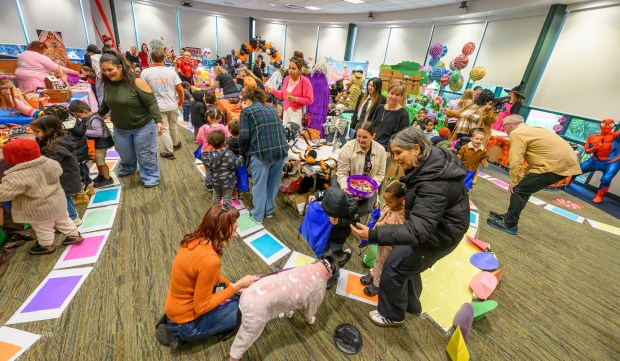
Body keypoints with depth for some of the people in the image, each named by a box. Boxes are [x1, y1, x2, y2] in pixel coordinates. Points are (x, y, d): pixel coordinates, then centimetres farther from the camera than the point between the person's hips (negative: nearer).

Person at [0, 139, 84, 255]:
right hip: (57, 201, 6)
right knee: (63, 220, 24)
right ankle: (75, 235, 36)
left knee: (43, 229, 17)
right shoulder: (49, 163, -11)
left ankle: (46, 246, 37)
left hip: (39, 209, -6)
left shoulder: (16, 177, -29)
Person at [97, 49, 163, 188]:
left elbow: (151, 103, -22)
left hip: (143, 126, -6)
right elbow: (106, 102, 14)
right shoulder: (108, 84, -3)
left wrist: (158, 121, -32)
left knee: (144, 154, 7)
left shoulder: (136, 82, -22)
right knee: (124, 153, 23)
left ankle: (150, 177, 26)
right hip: (120, 127, 6)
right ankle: (127, 169, 52)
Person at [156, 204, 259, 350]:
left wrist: (234, 286, 2)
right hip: (186, 322, -7)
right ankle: (181, 334, 5)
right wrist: (236, 286, -19)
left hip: (176, 307, 8)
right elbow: (201, 307, -25)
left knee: (239, 294, 18)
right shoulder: (209, 259, -35)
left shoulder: (196, 239, -9)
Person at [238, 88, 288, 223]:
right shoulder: (271, 109, 22)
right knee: (273, 183, 20)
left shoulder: (246, 111, 5)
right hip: (281, 150, 5)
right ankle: (269, 210, 37)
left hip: (261, 152, -5)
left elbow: (244, 136, -5)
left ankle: (258, 215, 25)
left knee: (259, 185, 11)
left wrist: (243, 153, 11)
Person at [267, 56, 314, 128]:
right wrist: (272, 91, 7)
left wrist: (295, 99, -20)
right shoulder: (286, 79, 6)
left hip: (298, 112, -6)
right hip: (286, 110, 6)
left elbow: (310, 100, -13)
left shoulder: (305, 81, -11)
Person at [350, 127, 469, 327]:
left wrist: (374, 235, -47)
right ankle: (410, 304, 46)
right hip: (432, 222, 9)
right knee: (407, 261, 21)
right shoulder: (434, 159, -7)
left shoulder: (433, 183, -36)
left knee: (394, 266, 0)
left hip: (440, 233, -9)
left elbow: (418, 231, -41)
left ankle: (392, 315, 25)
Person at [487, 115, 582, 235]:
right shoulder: (530, 130, 22)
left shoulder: (516, 133, -9)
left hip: (556, 164, -10)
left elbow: (516, 161, -16)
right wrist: (525, 176, 20)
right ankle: (510, 216, 25)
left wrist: (514, 182, -6)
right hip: (566, 162, 10)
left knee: (519, 190, -3)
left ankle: (509, 224, 3)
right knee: (524, 188, 17)